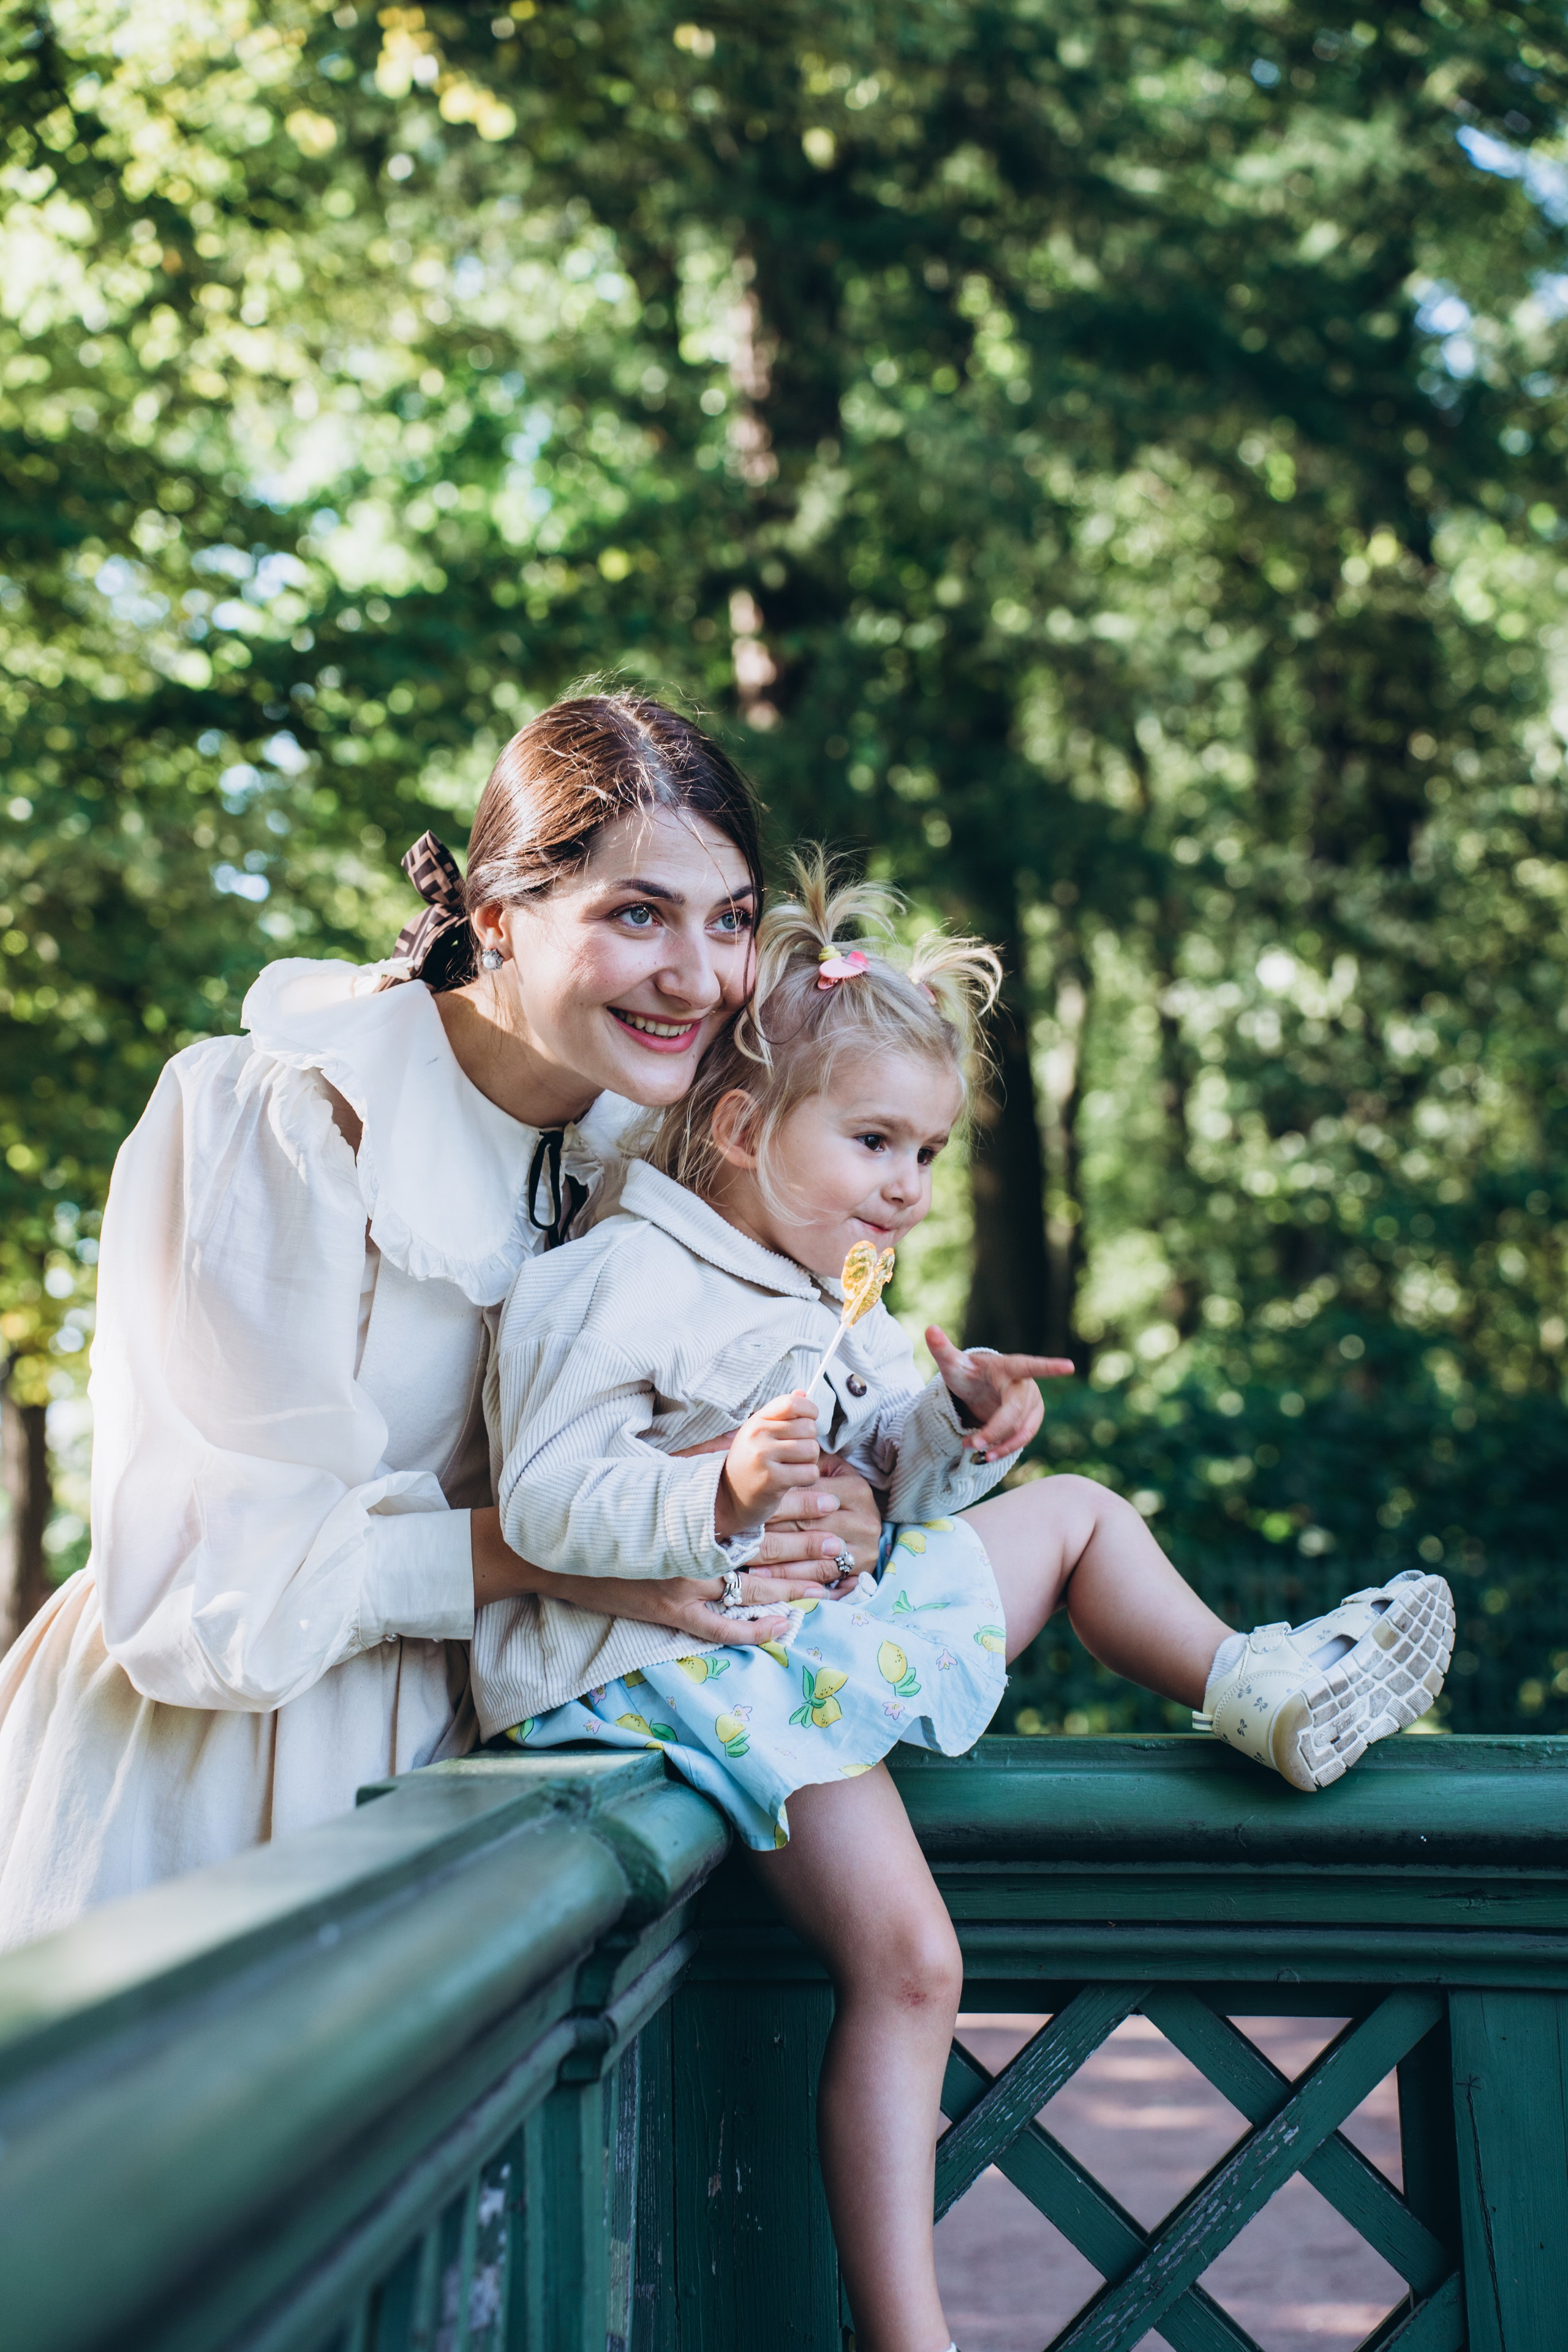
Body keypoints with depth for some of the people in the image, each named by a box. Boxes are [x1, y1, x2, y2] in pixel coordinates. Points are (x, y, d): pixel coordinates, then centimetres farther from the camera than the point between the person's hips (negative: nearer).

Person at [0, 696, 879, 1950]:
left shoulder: (629, 1142, -1)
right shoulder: (280, 1120, -21)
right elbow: (212, 1574, -22)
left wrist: (829, 1504, -19)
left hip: (440, 1748, 5)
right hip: (198, 1766, -5)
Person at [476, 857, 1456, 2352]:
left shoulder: (839, 1309, 14)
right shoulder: (621, 1287, -15)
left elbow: (895, 1493, 20)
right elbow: (543, 1503, -22)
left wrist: (963, 1419, -2)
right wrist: (723, 1491, -37)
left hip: (841, 1615, 9)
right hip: (687, 1658, -9)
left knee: (1072, 1512, 16)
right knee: (907, 1961, -18)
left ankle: (1256, 1692, 23)